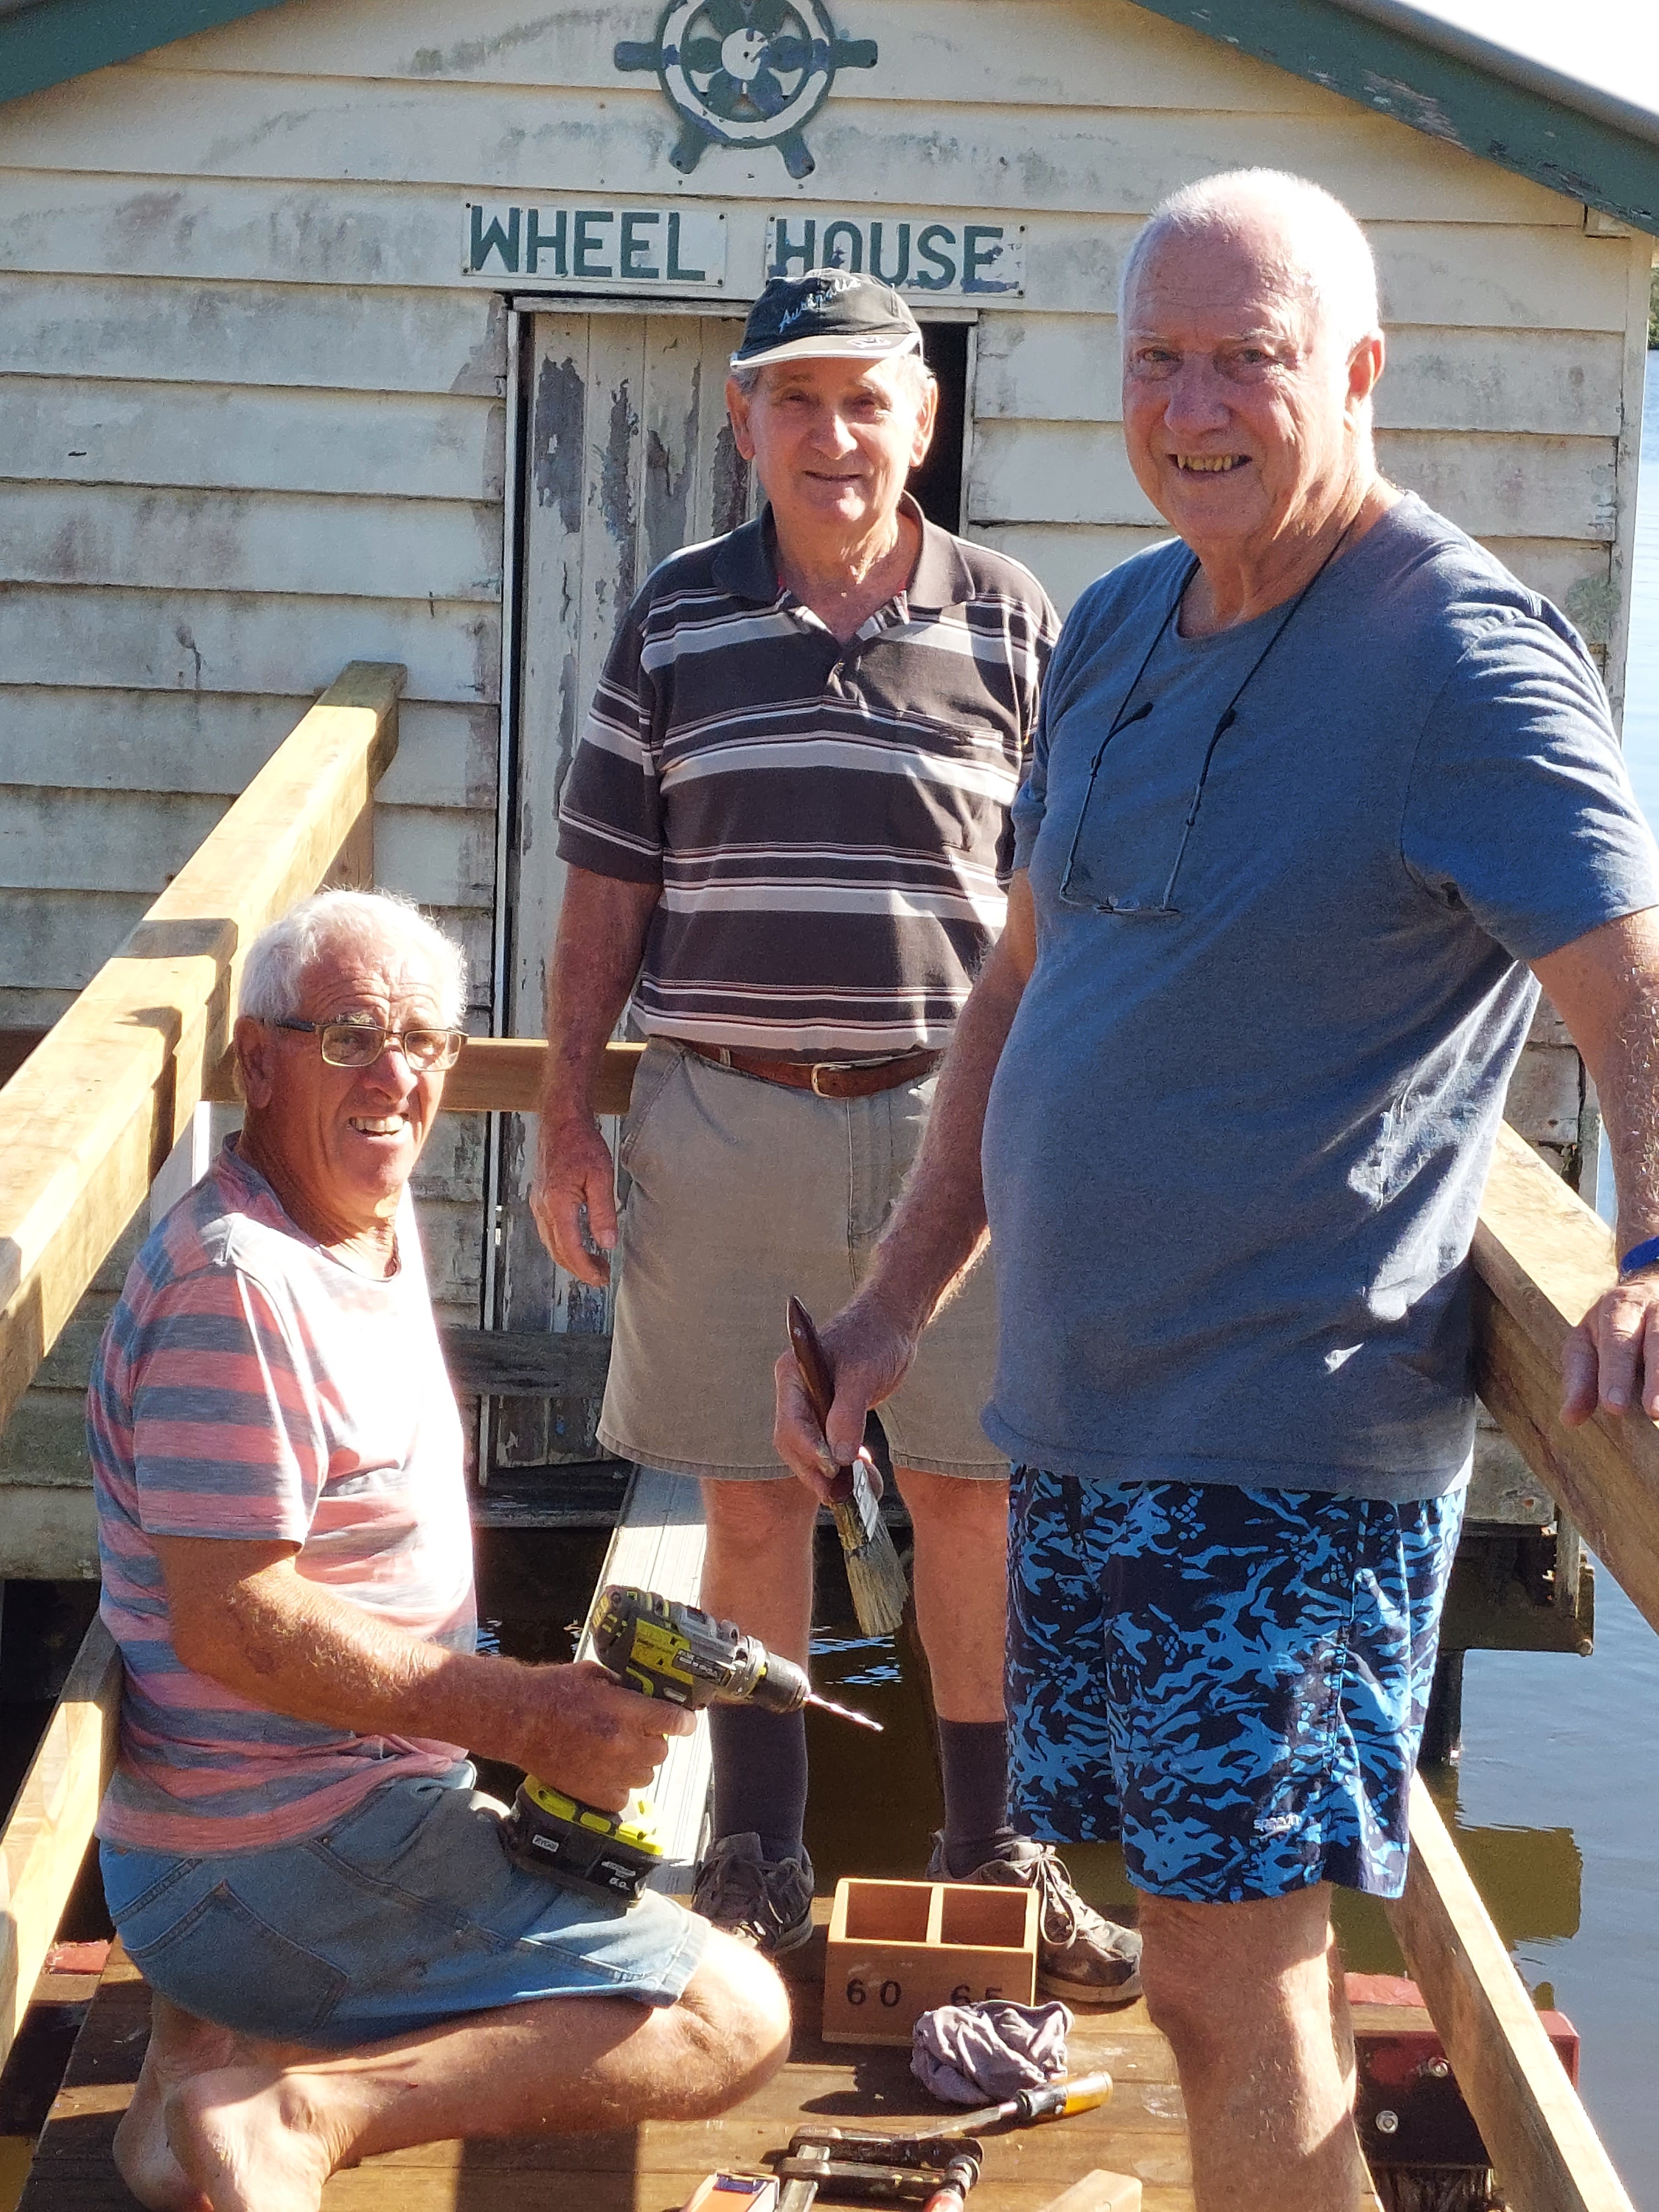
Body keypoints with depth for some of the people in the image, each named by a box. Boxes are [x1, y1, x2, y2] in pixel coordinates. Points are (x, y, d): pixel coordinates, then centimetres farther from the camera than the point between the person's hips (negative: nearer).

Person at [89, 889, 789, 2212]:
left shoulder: (383, 1222, 10)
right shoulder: (238, 1285, -21)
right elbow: (232, 1621, -25)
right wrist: (531, 1717, -21)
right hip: (285, 1871, -10)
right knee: (737, 2019, -8)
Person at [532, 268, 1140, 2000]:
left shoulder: (1011, 623, 2)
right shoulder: (674, 621, 4)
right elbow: (605, 891, 7)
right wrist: (566, 1119, 3)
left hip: (946, 1119, 0)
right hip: (720, 1120, 1)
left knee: (971, 1493, 6)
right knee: (752, 1500, 8)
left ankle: (992, 1842, 22)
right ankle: (758, 1857, 21)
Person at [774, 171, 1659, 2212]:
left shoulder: (1467, 659, -12)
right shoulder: (1114, 629, 11)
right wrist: (897, 1303, 17)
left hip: (1294, 1444, -7)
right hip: (1077, 1415, 7)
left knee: (1227, 1982, -5)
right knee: (1208, 1965, 15)